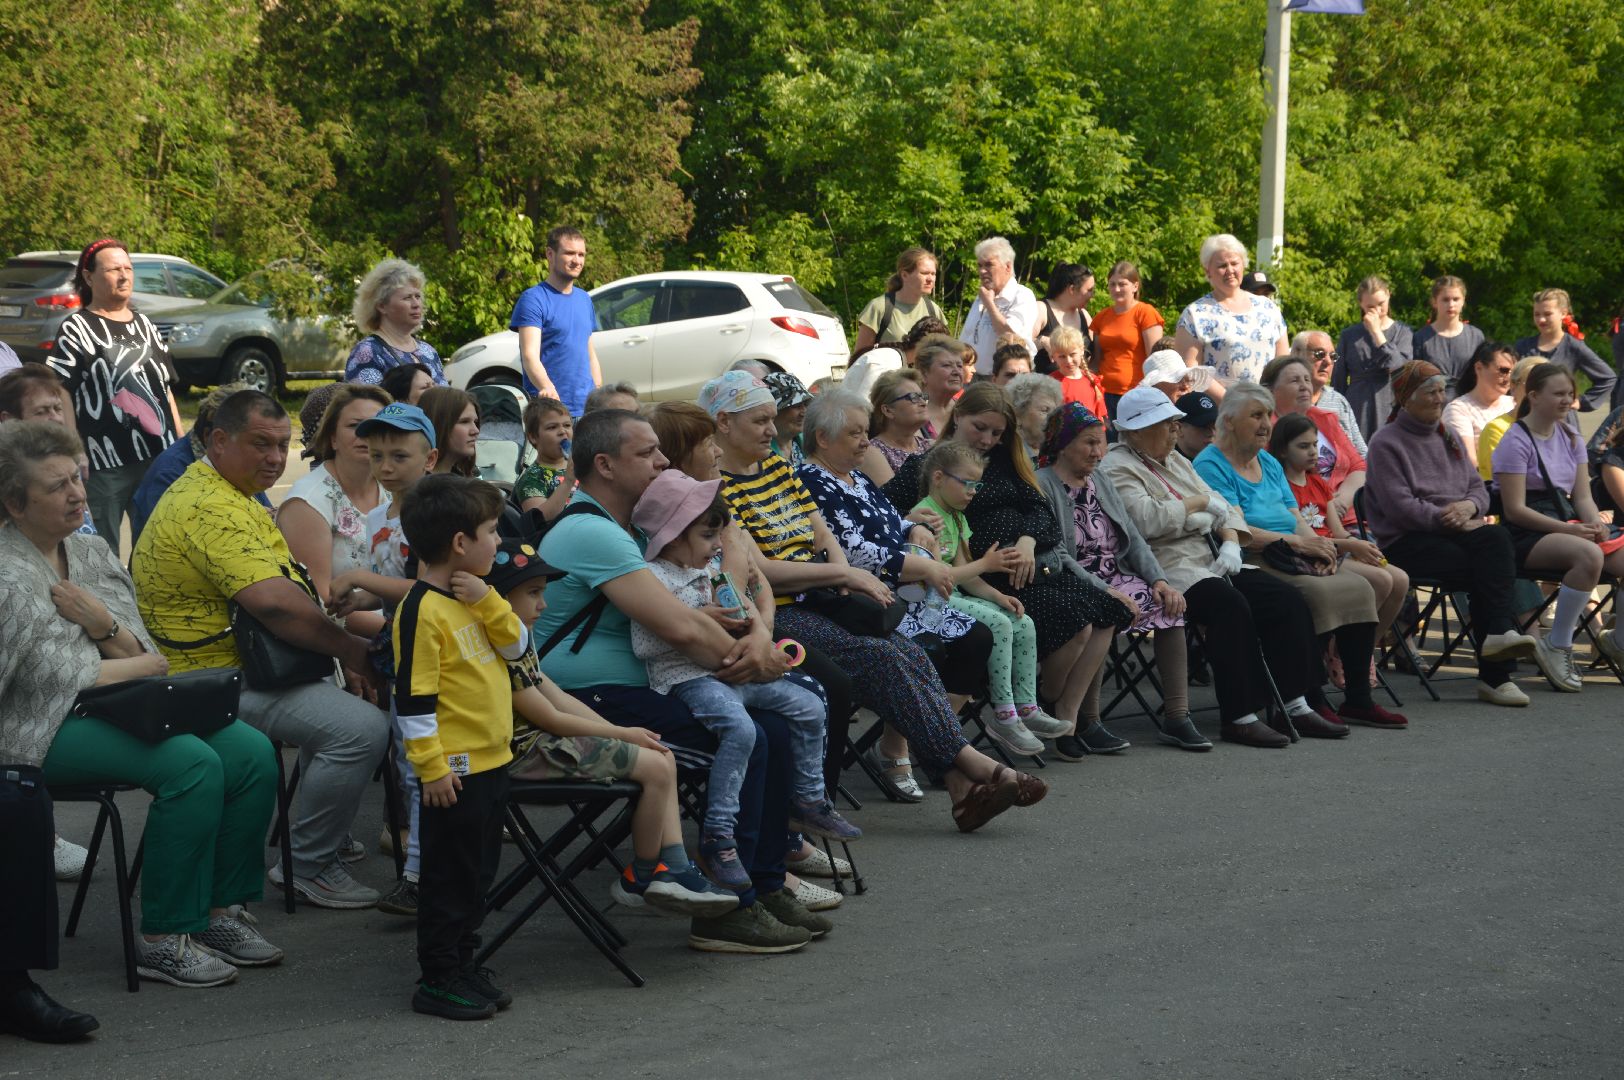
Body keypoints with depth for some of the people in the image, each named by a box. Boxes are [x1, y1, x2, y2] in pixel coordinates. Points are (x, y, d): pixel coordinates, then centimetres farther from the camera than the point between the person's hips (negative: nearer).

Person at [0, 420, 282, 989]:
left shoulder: (93, 552, 12)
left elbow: (142, 652, 9)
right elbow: (59, 677, -17)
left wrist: (104, 625, -13)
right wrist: (142, 666, -3)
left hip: (116, 708, 8)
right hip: (50, 729, -8)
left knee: (252, 752, -12)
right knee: (193, 764, -29)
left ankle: (222, 910, -1)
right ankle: (162, 942, -20)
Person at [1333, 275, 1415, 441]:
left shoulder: (1403, 332, 7)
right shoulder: (1350, 335, 9)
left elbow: (1396, 366, -10)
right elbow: (1338, 381, 12)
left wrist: (1376, 332, -8)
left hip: (1390, 411, -1)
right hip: (1356, 414, 1)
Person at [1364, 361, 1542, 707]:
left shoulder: (1447, 438, 23)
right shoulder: (1386, 443, 0)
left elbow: (1479, 487, 18)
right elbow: (1400, 506, -12)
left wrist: (1469, 505, -6)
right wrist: (1450, 520, -16)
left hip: (1452, 532, 5)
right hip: (1407, 541, -5)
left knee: (1497, 538, -30)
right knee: (1485, 569, -29)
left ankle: (1498, 631, -43)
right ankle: (1494, 674, -27)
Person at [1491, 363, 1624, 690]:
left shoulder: (1570, 438, 16)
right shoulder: (1516, 442, -7)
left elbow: (1583, 496, 12)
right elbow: (1515, 510, -13)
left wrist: (1594, 522, -11)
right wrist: (1568, 529, -20)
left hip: (1568, 525, 7)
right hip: (1527, 537, -7)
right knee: (1589, 555, -36)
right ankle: (1557, 647, -24)